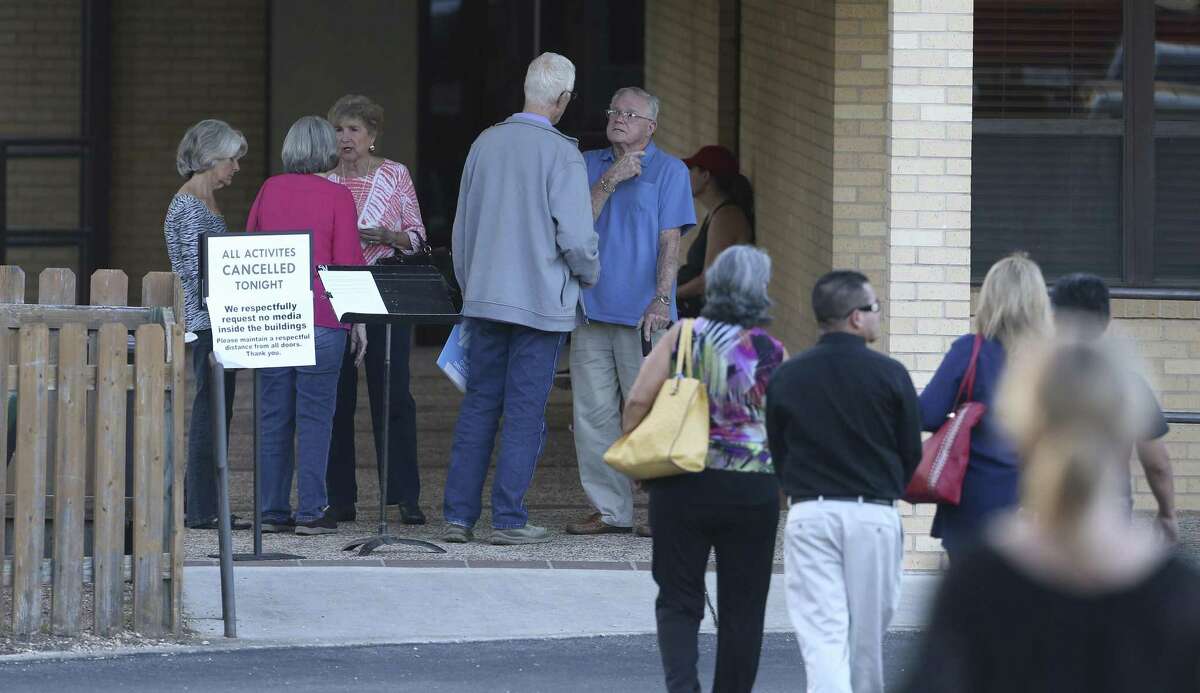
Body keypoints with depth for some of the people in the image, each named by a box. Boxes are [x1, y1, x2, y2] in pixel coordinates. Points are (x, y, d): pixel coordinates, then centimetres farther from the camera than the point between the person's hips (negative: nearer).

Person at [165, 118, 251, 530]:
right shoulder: (189, 207, -12)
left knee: (214, 415, 10)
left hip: (220, 324, 10)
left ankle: (201, 506, 13)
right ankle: (202, 510, -8)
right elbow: (197, 272, -18)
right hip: (208, 323, -10)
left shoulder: (206, 204, 18)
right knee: (211, 414, -9)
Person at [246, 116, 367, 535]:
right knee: (315, 417, -1)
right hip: (320, 319, -4)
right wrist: (357, 321, 1)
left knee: (273, 416, 7)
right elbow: (347, 263, -6)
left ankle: (272, 511, 8)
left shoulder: (270, 190, 7)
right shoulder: (337, 197, -5)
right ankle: (311, 512, -3)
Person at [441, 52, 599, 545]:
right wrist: (589, 274, 8)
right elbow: (576, 236, -13)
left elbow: (461, 228, 13)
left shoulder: (486, 144, 6)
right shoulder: (561, 154, -12)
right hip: (542, 300, -5)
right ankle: (509, 519, 0)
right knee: (525, 411, 0)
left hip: (484, 298, 5)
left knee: (478, 407, 10)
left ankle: (458, 515, 9)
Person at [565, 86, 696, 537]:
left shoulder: (668, 170, 2)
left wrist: (661, 300, -15)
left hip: (640, 313, -4)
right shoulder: (588, 166, 14)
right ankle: (611, 509, 8)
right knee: (593, 414, 2)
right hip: (592, 309, 5)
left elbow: (670, 241, -5)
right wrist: (610, 180, -9)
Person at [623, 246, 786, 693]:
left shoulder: (682, 338, -2)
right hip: (750, 490, -1)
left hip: (680, 486, 1)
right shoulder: (771, 353, -7)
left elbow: (637, 401, -5)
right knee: (741, 608, 10)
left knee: (678, 600, 7)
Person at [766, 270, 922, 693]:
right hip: (875, 515, -1)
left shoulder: (785, 378, 2)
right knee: (867, 634, 13)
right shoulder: (889, 375, -4)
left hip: (808, 514, 1)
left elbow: (777, 453, 8)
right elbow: (912, 453, 3)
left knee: (821, 634, -5)